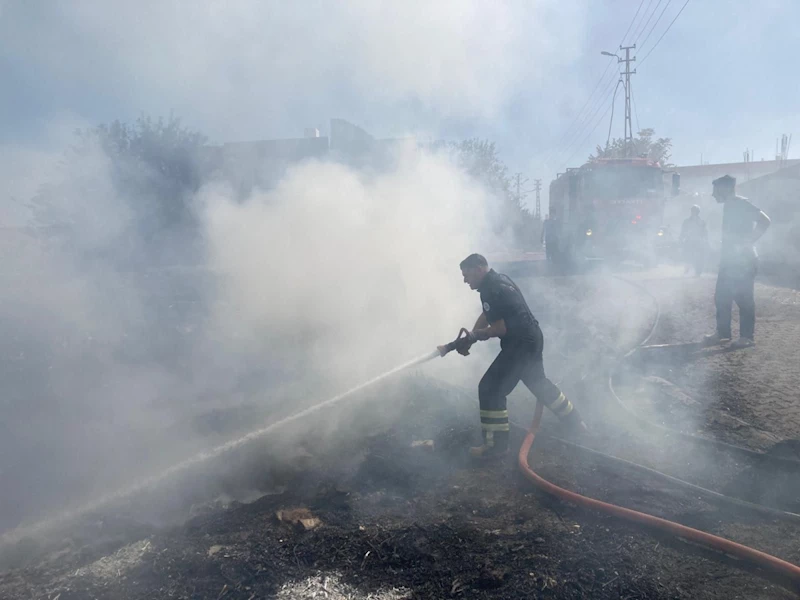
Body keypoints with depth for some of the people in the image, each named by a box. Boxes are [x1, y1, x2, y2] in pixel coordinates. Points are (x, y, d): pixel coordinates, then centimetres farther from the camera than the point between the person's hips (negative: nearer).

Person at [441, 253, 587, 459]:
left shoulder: (495, 288, -22)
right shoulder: (492, 283, 11)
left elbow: (506, 325, -26)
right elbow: (486, 316, 15)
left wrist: (476, 335, -15)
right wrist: (470, 339, 3)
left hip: (522, 344, -11)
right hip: (529, 341, 11)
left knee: (490, 389, -7)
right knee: (539, 382, 28)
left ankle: (496, 444, 3)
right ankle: (574, 420, 43)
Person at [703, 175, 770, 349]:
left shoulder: (740, 203, -12)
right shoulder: (729, 205, 15)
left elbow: (764, 220, -21)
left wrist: (746, 243, -20)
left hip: (743, 260, -9)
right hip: (729, 260, 9)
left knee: (744, 298, -5)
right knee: (721, 297, 11)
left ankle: (748, 336, 2)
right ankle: (722, 332, 20)